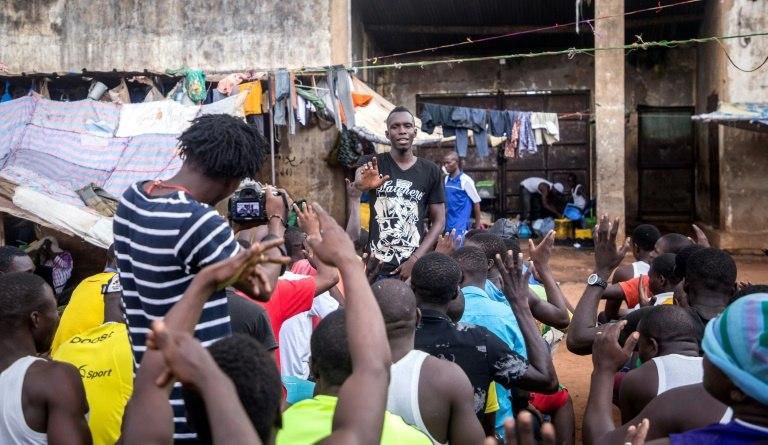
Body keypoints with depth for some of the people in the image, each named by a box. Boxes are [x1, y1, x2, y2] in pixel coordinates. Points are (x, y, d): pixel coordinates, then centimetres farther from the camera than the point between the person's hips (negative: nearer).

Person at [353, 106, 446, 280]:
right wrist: (361, 184, -45)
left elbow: (439, 221, 4)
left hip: (415, 266, 1)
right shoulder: (374, 164, 2)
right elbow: (359, 182, -20)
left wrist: (415, 259, -8)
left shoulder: (431, 171, 4)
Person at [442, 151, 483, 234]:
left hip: (461, 224, -7)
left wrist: (478, 223, -3)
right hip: (448, 223, 7)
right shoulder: (446, 179, 8)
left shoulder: (465, 180, -12)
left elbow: (476, 202, -7)